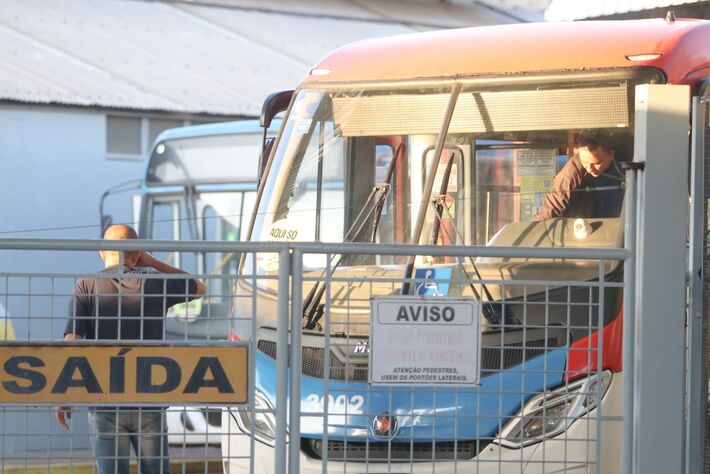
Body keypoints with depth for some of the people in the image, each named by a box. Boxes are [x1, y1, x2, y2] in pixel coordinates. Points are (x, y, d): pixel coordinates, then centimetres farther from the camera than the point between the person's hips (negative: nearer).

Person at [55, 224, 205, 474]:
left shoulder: (86, 287, -4)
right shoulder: (154, 284, 1)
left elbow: (72, 343, -11)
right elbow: (198, 288, 21)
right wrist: (152, 262, 17)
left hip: (105, 405, -1)